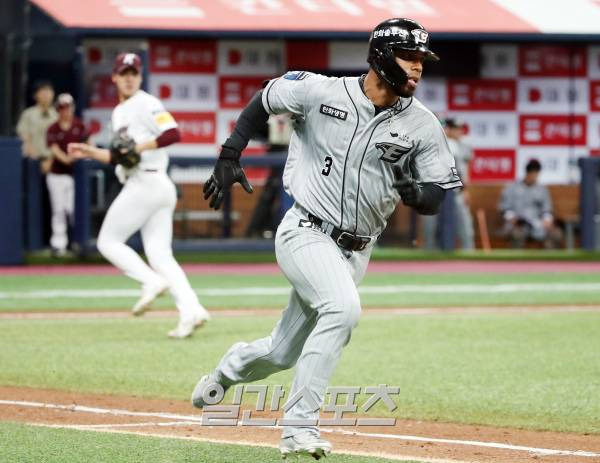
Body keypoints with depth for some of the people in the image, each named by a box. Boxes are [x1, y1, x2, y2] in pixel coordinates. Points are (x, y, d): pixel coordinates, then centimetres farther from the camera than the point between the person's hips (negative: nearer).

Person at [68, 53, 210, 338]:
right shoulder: (119, 113, 24)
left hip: (148, 183, -9)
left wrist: (140, 147, -19)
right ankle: (191, 310, -12)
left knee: (108, 241, -3)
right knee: (159, 254, -1)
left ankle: (152, 282, -15)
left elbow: (173, 134, -18)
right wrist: (89, 152, 21)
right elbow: (121, 158, 29)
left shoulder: (146, 104, -4)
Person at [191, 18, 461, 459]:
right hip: (305, 235, -4)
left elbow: (435, 198, -1)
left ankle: (230, 368, 48)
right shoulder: (319, 91, -10)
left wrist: (412, 191, -24)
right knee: (343, 307, -32)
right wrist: (229, 157, 0)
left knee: (283, 353, 12)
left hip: (355, 251, 4)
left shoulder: (423, 125, -5)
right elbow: (263, 100, 7)